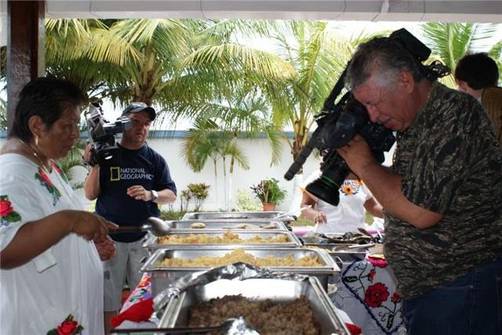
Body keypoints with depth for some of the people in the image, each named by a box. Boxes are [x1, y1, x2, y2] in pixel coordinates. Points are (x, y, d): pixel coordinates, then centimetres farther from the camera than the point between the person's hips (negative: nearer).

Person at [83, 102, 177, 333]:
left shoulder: (155, 159, 6)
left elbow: (171, 194, 3)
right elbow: (90, 195, 0)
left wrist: (151, 195, -17)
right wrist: (94, 167, -16)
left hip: (145, 237, 1)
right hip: (109, 238, -1)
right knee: (108, 301, 4)